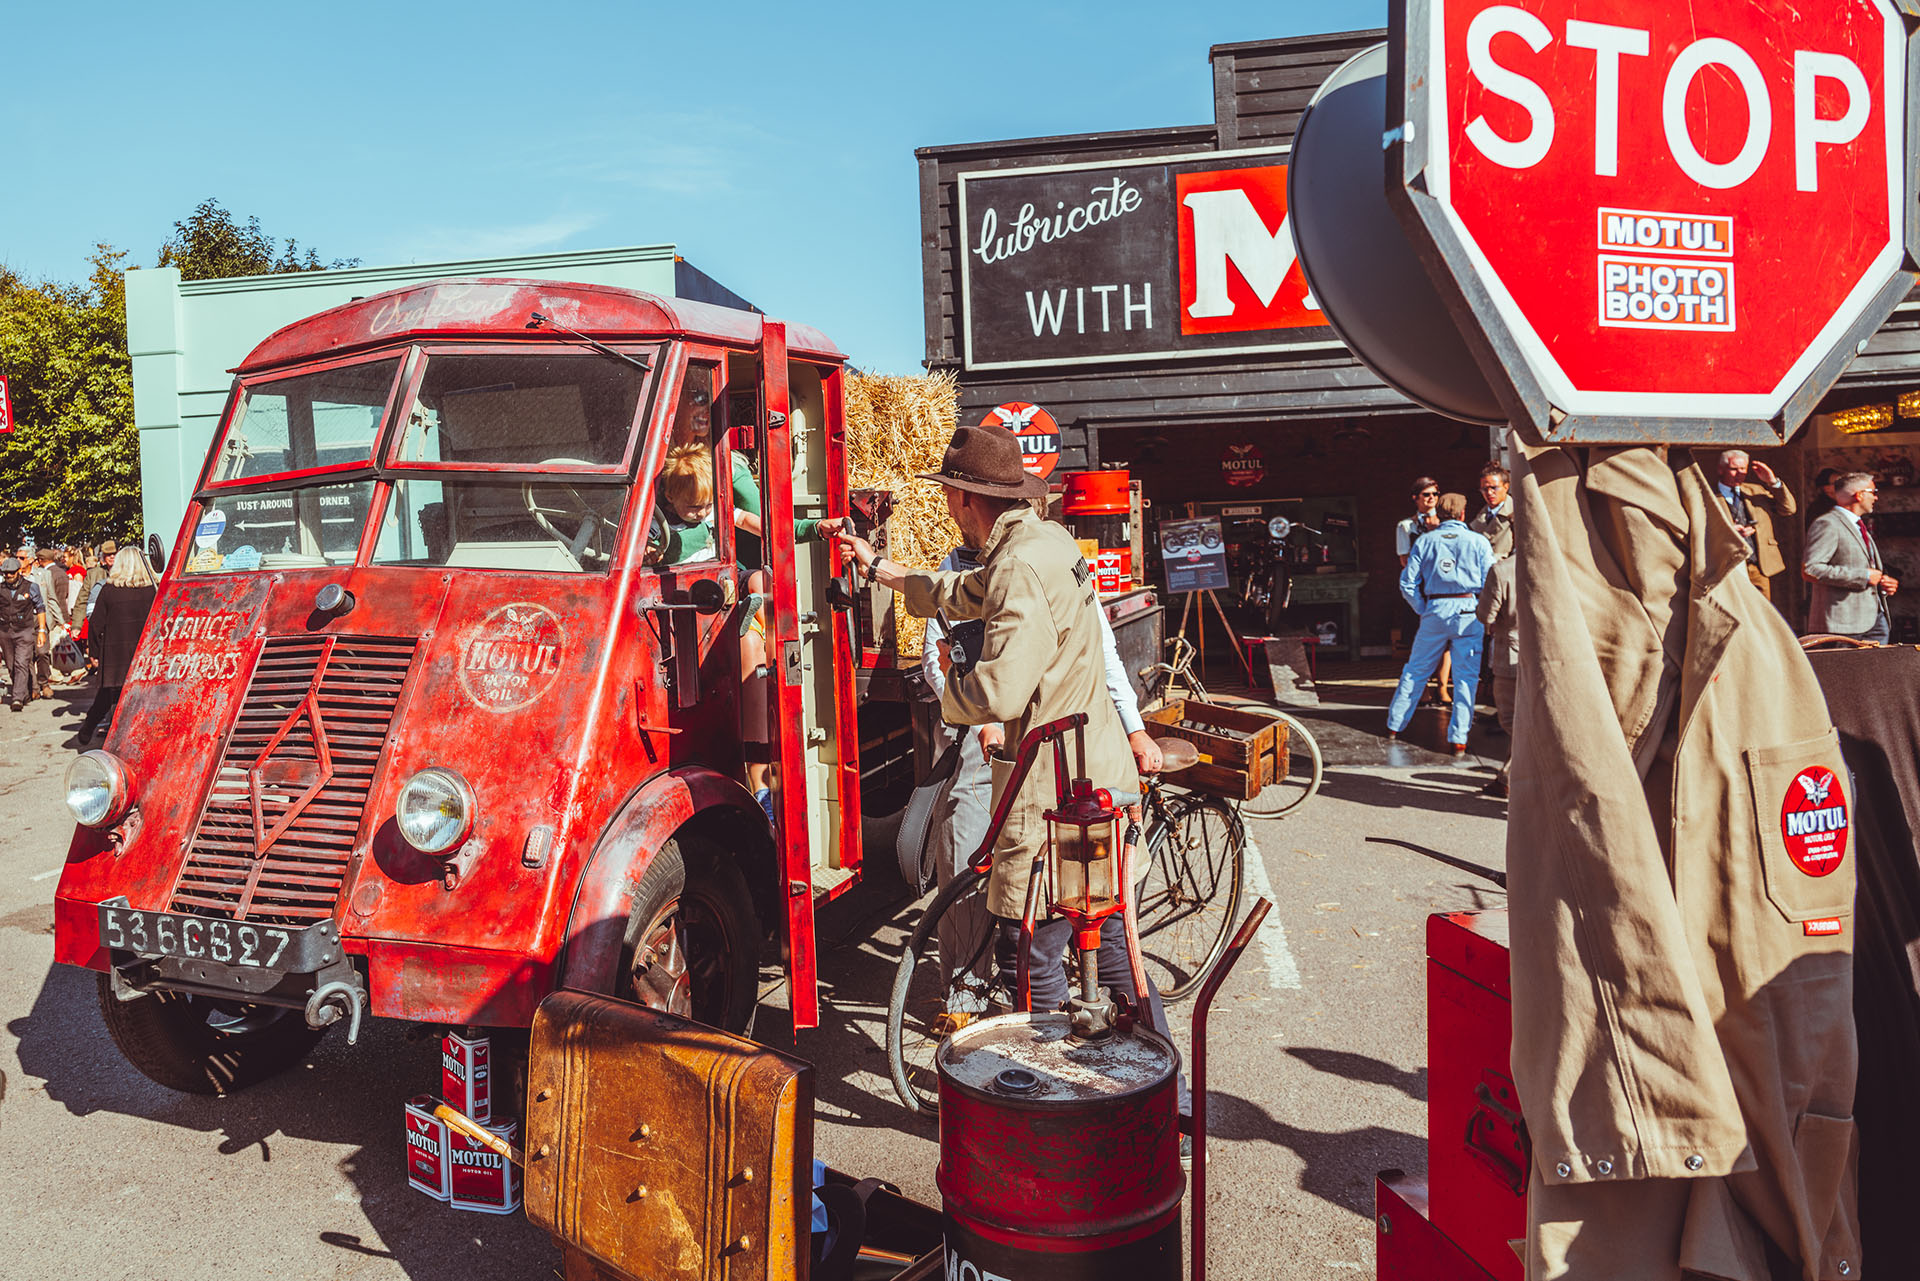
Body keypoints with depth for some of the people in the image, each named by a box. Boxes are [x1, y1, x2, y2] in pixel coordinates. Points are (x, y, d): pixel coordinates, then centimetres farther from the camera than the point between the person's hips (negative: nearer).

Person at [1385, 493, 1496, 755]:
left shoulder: (1425, 541, 6)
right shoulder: (1478, 542, 2)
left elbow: (1408, 583, 4)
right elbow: (1490, 583, -1)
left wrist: (1424, 610, 12)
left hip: (1434, 610, 2)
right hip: (1468, 610, -2)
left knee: (1415, 670, 14)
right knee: (1466, 677, 1)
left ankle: (1394, 725, 21)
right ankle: (1458, 740, -1)